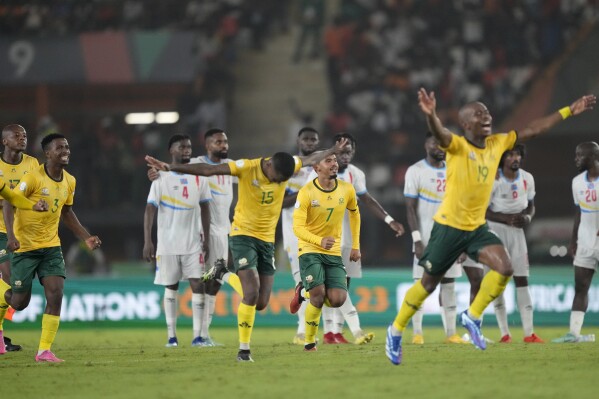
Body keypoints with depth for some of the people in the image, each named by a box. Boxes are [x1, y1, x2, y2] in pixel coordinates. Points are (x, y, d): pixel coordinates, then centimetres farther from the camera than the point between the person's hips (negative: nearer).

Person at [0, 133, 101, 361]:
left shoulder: (69, 182, 4)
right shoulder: (33, 178, -16)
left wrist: (86, 237, 12)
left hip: (51, 246, 5)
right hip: (24, 246, -5)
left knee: (56, 294, -13)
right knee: (20, 302, 0)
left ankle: (44, 351, -8)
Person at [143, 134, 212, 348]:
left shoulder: (199, 177, 6)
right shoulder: (161, 178, -2)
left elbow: (204, 209, 10)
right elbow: (150, 210, -6)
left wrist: (206, 238, 4)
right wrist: (147, 241, -13)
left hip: (193, 243, 2)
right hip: (168, 244, -2)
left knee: (198, 285, -9)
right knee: (170, 288, 5)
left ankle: (197, 336, -10)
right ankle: (171, 336, 10)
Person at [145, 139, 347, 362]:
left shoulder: (286, 167, -3)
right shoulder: (246, 168, -17)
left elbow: (311, 159, 18)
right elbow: (207, 170, -24)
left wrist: (333, 151, 30)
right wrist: (170, 168, -31)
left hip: (268, 240, 5)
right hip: (243, 236, -5)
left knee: (261, 303, 0)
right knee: (252, 293, -19)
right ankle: (244, 350, -10)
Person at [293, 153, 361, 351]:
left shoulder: (347, 190, -2)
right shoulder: (306, 193, -14)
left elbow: (354, 214, 19)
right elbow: (298, 227, -18)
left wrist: (356, 246, 16)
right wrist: (320, 241, -36)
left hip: (334, 253, 4)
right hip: (310, 250, -4)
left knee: (338, 300, -10)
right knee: (318, 295, -19)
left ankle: (309, 292, 26)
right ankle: (309, 342, 0)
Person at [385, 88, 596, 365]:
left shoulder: (497, 144, 2)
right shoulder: (457, 145, -16)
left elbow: (532, 130, 9)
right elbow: (439, 134, -38)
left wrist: (568, 111, 9)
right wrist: (430, 114, -61)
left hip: (478, 226, 5)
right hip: (449, 226, -5)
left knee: (504, 268, -17)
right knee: (429, 284, 5)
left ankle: (472, 317, 3)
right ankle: (396, 330, 25)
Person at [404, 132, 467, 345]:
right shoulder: (416, 171, -4)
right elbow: (410, 208, -7)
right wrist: (417, 240, -15)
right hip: (426, 238, -5)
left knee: (449, 285, 4)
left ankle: (451, 333, 6)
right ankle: (417, 333, 0)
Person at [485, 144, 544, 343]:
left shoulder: (527, 179, 2)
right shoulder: (493, 180, -13)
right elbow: (483, 211, -12)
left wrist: (528, 217, -9)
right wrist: (506, 218, -24)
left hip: (517, 230, 4)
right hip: (496, 229, -4)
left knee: (522, 279, 0)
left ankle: (529, 332, -1)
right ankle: (504, 333, 2)